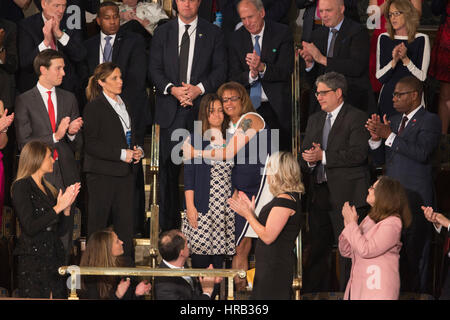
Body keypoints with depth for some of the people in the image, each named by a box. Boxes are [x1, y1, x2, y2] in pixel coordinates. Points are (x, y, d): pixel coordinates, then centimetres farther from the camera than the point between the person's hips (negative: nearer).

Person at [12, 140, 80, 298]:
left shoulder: (47, 188, 18)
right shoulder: (21, 186, -5)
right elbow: (30, 227, -17)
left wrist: (66, 207, 0)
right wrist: (58, 208, -15)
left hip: (54, 258, 7)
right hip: (32, 260, -7)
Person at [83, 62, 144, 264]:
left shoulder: (124, 105, 17)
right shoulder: (94, 107, -7)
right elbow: (91, 145, -13)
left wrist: (137, 151, 6)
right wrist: (122, 154, -16)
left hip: (124, 172, 7)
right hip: (102, 173, -7)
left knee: (125, 221, 3)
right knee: (98, 222, -2)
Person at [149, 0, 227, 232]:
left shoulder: (213, 34, 8)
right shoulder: (162, 33, 12)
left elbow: (220, 70, 3)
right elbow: (155, 69, 7)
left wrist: (199, 88, -12)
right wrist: (172, 89, -11)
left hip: (201, 108, -1)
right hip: (171, 111, 1)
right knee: (168, 167, 1)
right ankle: (168, 227, 6)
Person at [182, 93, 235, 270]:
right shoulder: (196, 139, 1)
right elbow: (188, 174, -3)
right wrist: (190, 206, -10)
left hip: (225, 206, 4)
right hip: (203, 206, -4)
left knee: (219, 258, 2)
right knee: (201, 253, -8)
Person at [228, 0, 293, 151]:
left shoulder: (282, 33, -3)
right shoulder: (237, 38, 5)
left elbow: (286, 71, -9)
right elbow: (233, 78, 1)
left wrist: (262, 67, -26)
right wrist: (251, 75, -21)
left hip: (276, 107, -2)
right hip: (247, 108, 2)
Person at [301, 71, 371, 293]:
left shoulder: (356, 118, -5)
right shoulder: (314, 120, 19)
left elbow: (358, 154, -16)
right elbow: (304, 153, 18)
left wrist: (323, 156, -16)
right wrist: (309, 160, -6)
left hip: (346, 194, -7)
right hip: (320, 194, 7)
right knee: (316, 249, 10)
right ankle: (313, 293, 17)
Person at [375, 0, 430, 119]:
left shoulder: (421, 39, -2)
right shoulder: (384, 39, 5)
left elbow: (422, 77, -5)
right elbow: (380, 77, 1)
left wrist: (405, 59, -18)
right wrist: (394, 61, -15)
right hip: (387, 99, 2)